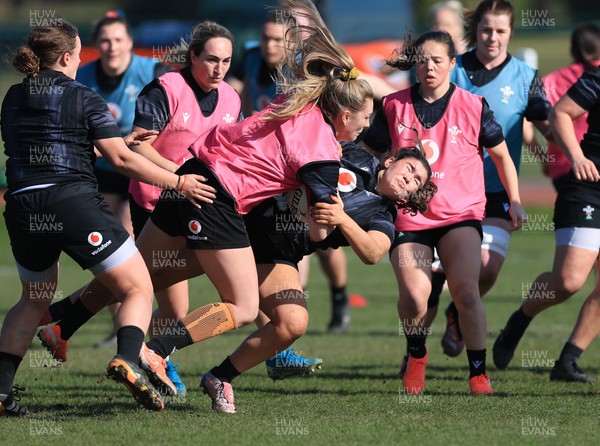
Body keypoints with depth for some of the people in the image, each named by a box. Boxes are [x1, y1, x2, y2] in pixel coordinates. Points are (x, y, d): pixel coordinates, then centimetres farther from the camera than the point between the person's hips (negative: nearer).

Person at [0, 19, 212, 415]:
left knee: (34, 301, 26)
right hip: (76, 205, -5)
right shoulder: (82, 99, -2)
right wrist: (178, 182, 2)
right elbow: (121, 159, -6)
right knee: (138, 290, 3)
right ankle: (127, 360, -25)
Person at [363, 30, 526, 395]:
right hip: (409, 216, 1)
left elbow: (501, 155, 12)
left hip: (460, 213, -1)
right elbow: (371, 152, 16)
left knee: (466, 291, -21)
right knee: (415, 297, -16)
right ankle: (416, 357, 14)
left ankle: (479, 372, -9)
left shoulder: (472, 107, 1)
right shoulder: (395, 106, 4)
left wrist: (515, 201, 7)